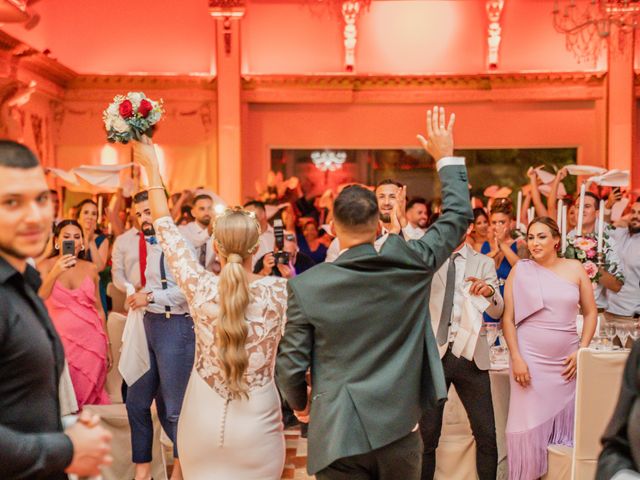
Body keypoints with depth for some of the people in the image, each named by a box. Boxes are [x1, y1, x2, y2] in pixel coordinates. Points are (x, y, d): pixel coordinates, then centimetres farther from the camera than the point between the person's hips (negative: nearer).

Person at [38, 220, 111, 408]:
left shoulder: (90, 269, 7)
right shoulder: (45, 266, -1)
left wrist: (108, 345, 13)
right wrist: (55, 273, -29)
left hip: (92, 343, 2)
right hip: (61, 342, -2)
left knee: (88, 398, 5)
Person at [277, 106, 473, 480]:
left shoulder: (306, 286, -11)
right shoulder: (410, 266, -8)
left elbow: (291, 365, -5)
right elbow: (459, 215, 7)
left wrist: (300, 404, 16)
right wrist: (446, 157, 19)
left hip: (338, 436, -1)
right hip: (399, 433, 2)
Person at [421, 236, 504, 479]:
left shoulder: (483, 263, 8)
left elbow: (496, 312, 2)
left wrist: (490, 292, -21)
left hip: (470, 355, 1)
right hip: (433, 352, -1)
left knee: (486, 434, 0)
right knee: (427, 434, 3)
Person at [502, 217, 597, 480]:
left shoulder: (575, 269, 5)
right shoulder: (519, 271, 0)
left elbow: (590, 312, 10)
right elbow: (508, 318, -1)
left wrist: (582, 350, 0)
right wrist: (516, 358, -9)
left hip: (567, 360, 2)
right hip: (530, 358, -2)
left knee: (564, 425, 6)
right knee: (529, 424, -2)